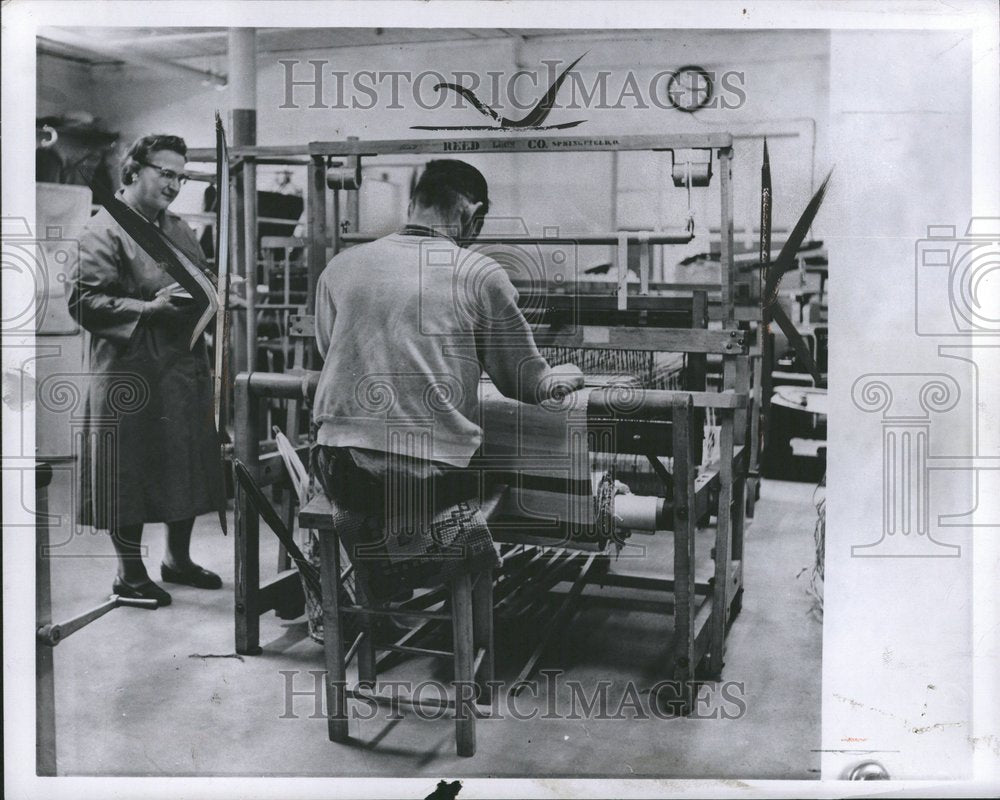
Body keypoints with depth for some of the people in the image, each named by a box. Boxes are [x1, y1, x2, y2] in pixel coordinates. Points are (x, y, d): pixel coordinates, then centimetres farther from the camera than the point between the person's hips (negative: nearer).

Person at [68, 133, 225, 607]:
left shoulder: (179, 229, 16)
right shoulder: (105, 229, -9)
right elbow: (83, 301, -15)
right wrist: (147, 308, -22)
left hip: (184, 368, 8)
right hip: (130, 375, -8)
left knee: (187, 468, 13)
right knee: (130, 475, 1)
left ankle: (178, 559, 29)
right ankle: (130, 575, 15)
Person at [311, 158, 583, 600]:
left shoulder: (338, 267, 9)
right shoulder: (481, 275, -1)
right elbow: (528, 384, 7)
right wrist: (564, 377, 30)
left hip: (342, 464, 4)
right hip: (434, 470, -4)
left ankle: (369, 531, 5)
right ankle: (417, 540, -8)